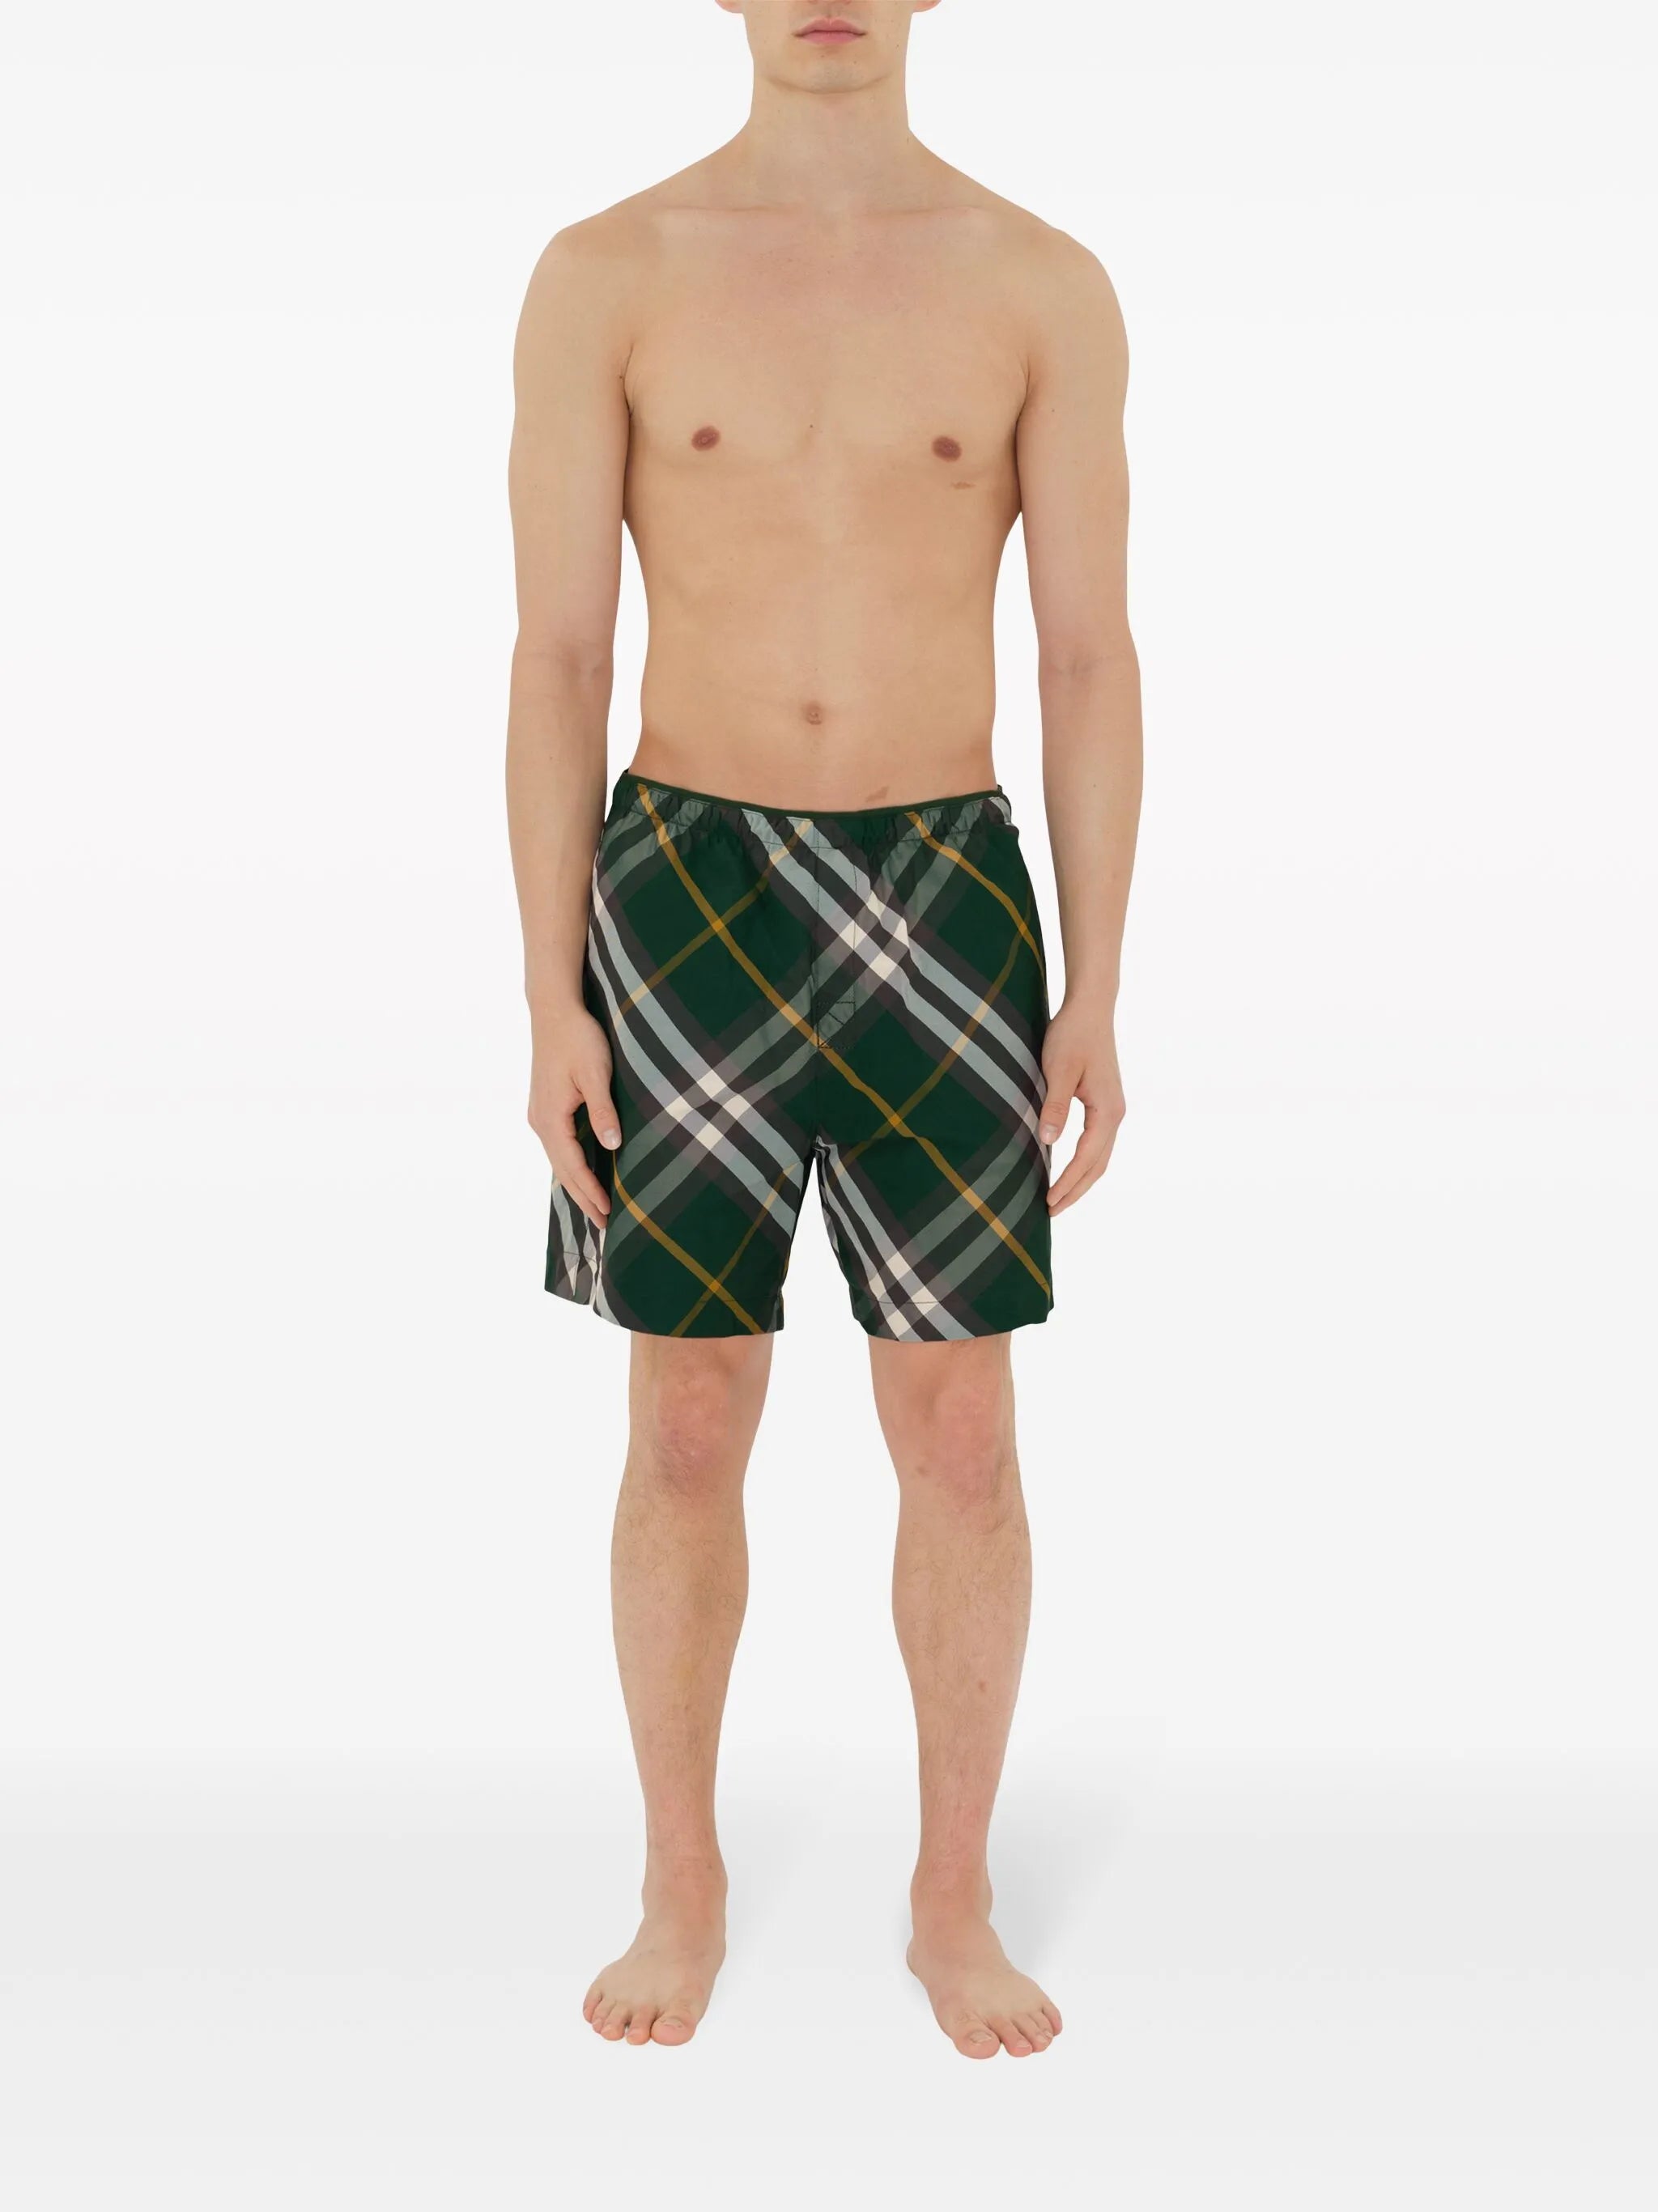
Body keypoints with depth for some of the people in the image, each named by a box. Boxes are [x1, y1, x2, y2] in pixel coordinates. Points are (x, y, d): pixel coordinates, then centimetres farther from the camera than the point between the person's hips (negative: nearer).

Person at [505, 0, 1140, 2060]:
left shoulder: (1045, 286, 2)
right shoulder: (601, 279, 0)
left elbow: (1091, 657, 2)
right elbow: (555, 657, -2)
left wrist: (1094, 995, -3)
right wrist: (550, 1003, -6)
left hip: (943, 907, 1)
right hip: (685, 905, 0)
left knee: (958, 1438, 6)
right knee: (686, 1431, 8)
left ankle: (954, 1902, 26)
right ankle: (684, 1892, 28)